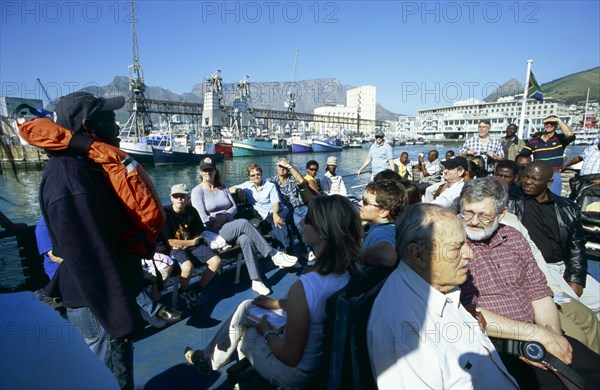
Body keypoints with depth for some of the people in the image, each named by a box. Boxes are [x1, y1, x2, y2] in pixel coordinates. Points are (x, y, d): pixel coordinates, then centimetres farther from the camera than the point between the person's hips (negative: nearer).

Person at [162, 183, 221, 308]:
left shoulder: (192, 211, 0)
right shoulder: (166, 213, -12)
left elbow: (199, 234, 8)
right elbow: (169, 241, -14)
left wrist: (185, 245, -10)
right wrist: (191, 242, -10)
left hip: (192, 244, 5)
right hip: (175, 248, -4)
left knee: (216, 261, -14)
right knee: (188, 267, -34)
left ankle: (198, 290, 9)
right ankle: (184, 292, 2)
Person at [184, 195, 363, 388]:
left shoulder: (304, 287, -37)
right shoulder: (353, 270, -13)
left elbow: (290, 357, -25)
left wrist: (266, 331, -6)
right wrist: (275, 303, 12)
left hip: (296, 372, -6)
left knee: (244, 329, 18)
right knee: (247, 307, 18)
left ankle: (208, 359, 48)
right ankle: (209, 355, 43)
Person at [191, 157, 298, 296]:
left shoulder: (222, 188, 15)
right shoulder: (197, 191, -2)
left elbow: (234, 207, 8)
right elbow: (204, 219, -11)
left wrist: (224, 217, -11)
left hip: (231, 228, 5)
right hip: (214, 232, -4)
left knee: (246, 240, -31)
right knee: (244, 223, -32)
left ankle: (256, 282, -29)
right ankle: (274, 255, -28)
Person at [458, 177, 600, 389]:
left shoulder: (513, 237, 6)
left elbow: (539, 292, 9)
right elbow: (468, 315, -19)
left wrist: (551, 335, -8)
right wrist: (539, 334, -16)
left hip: (532, 338, 7)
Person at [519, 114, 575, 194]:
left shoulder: (560, 139, 5)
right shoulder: (533, 141, 7)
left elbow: (570, 134, -19)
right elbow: (521, 157, 7)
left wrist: (559, 120, -11)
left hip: (554, 177, -1)